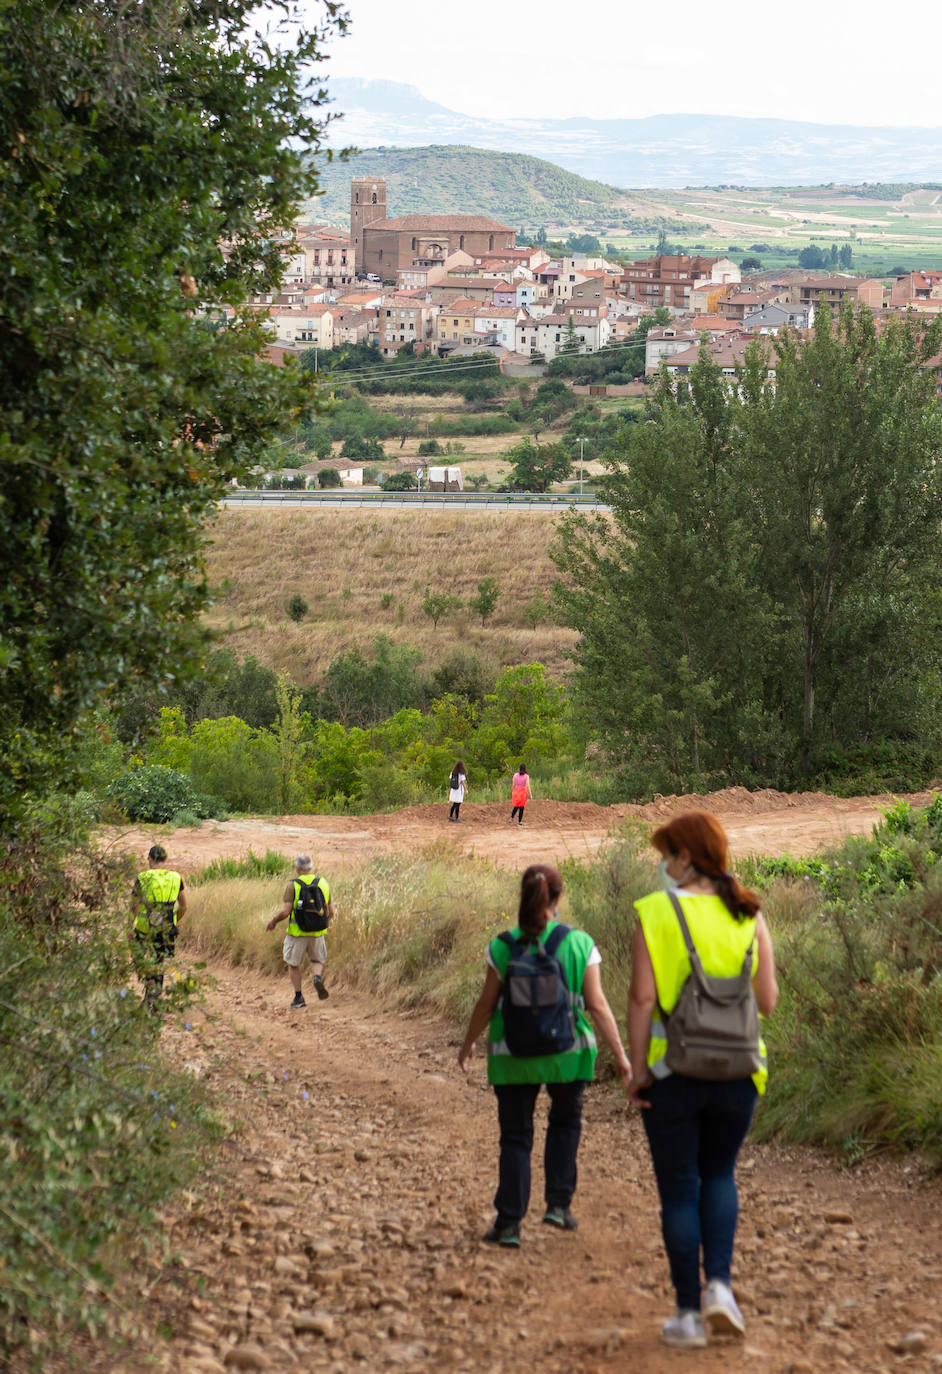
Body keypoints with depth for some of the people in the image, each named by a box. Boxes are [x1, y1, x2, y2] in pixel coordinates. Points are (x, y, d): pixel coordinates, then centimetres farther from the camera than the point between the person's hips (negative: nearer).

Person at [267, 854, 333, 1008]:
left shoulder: (293, 886, -11)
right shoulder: (323, 884, 1)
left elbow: (285, 912, -17)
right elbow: (330, 912, 4)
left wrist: (273, 921, 1)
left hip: (297, 933, -3)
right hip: (317, 932, 3)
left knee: (293, 963, 17)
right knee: (317, 960, 21)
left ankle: (298, 997, 14)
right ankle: (318, 978, -11)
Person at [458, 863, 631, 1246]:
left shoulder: (503, 948, -7)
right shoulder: (580, 944, -8)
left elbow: (486, 1004, -1)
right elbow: (597, 1004, -8)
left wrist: (468, 1042, 16)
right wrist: (620, 1053, -1)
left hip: (512, 1055, 0)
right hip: (567, 1054, 0)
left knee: (515, 1136, 10)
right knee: (565, 1122, 24)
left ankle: (509, 1223, 7)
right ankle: (558, 1203, 17)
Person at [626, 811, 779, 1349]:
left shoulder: (655, 914, -9)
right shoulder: (748, 915, 0)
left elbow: (642, 998, -14)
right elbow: (769, 1000, -1)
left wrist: (638, 1069, -7)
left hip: (672, 1073, -3)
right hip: (737, 1073, 3)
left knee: (679, 1189, 9)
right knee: (719, 1174, 23)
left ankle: (689, 1313, 13)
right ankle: (719, 1284, 6)